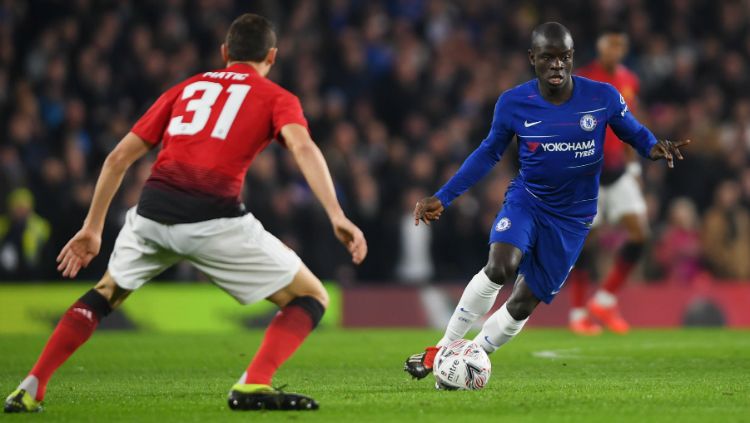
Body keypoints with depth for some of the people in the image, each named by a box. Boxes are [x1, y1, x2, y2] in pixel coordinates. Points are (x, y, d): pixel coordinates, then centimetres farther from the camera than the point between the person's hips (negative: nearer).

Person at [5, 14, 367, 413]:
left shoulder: (184, 88, 26)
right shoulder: (276, 98, 15)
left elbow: (118, 158, 23)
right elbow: (303, 147, -7)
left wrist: (92, 228, 30)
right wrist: (337, 216, -17)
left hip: (151, 212, 4)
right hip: (214, 219, -4)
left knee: (108, 291, 32)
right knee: (311, 298, 11)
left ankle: (31, 388, 23)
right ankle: (253, 385, -10)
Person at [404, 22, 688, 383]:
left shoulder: (603, 97, -11)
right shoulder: (513, 103, -9)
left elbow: (634, 133, 4)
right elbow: (488, 153, 6)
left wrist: (655, 148, -21)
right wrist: (442, 198, 4)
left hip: (572, 218, 1)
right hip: (526, 200, -1)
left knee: (523, 304, 0)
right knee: (500, 268, -29)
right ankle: (443, 349, -16)